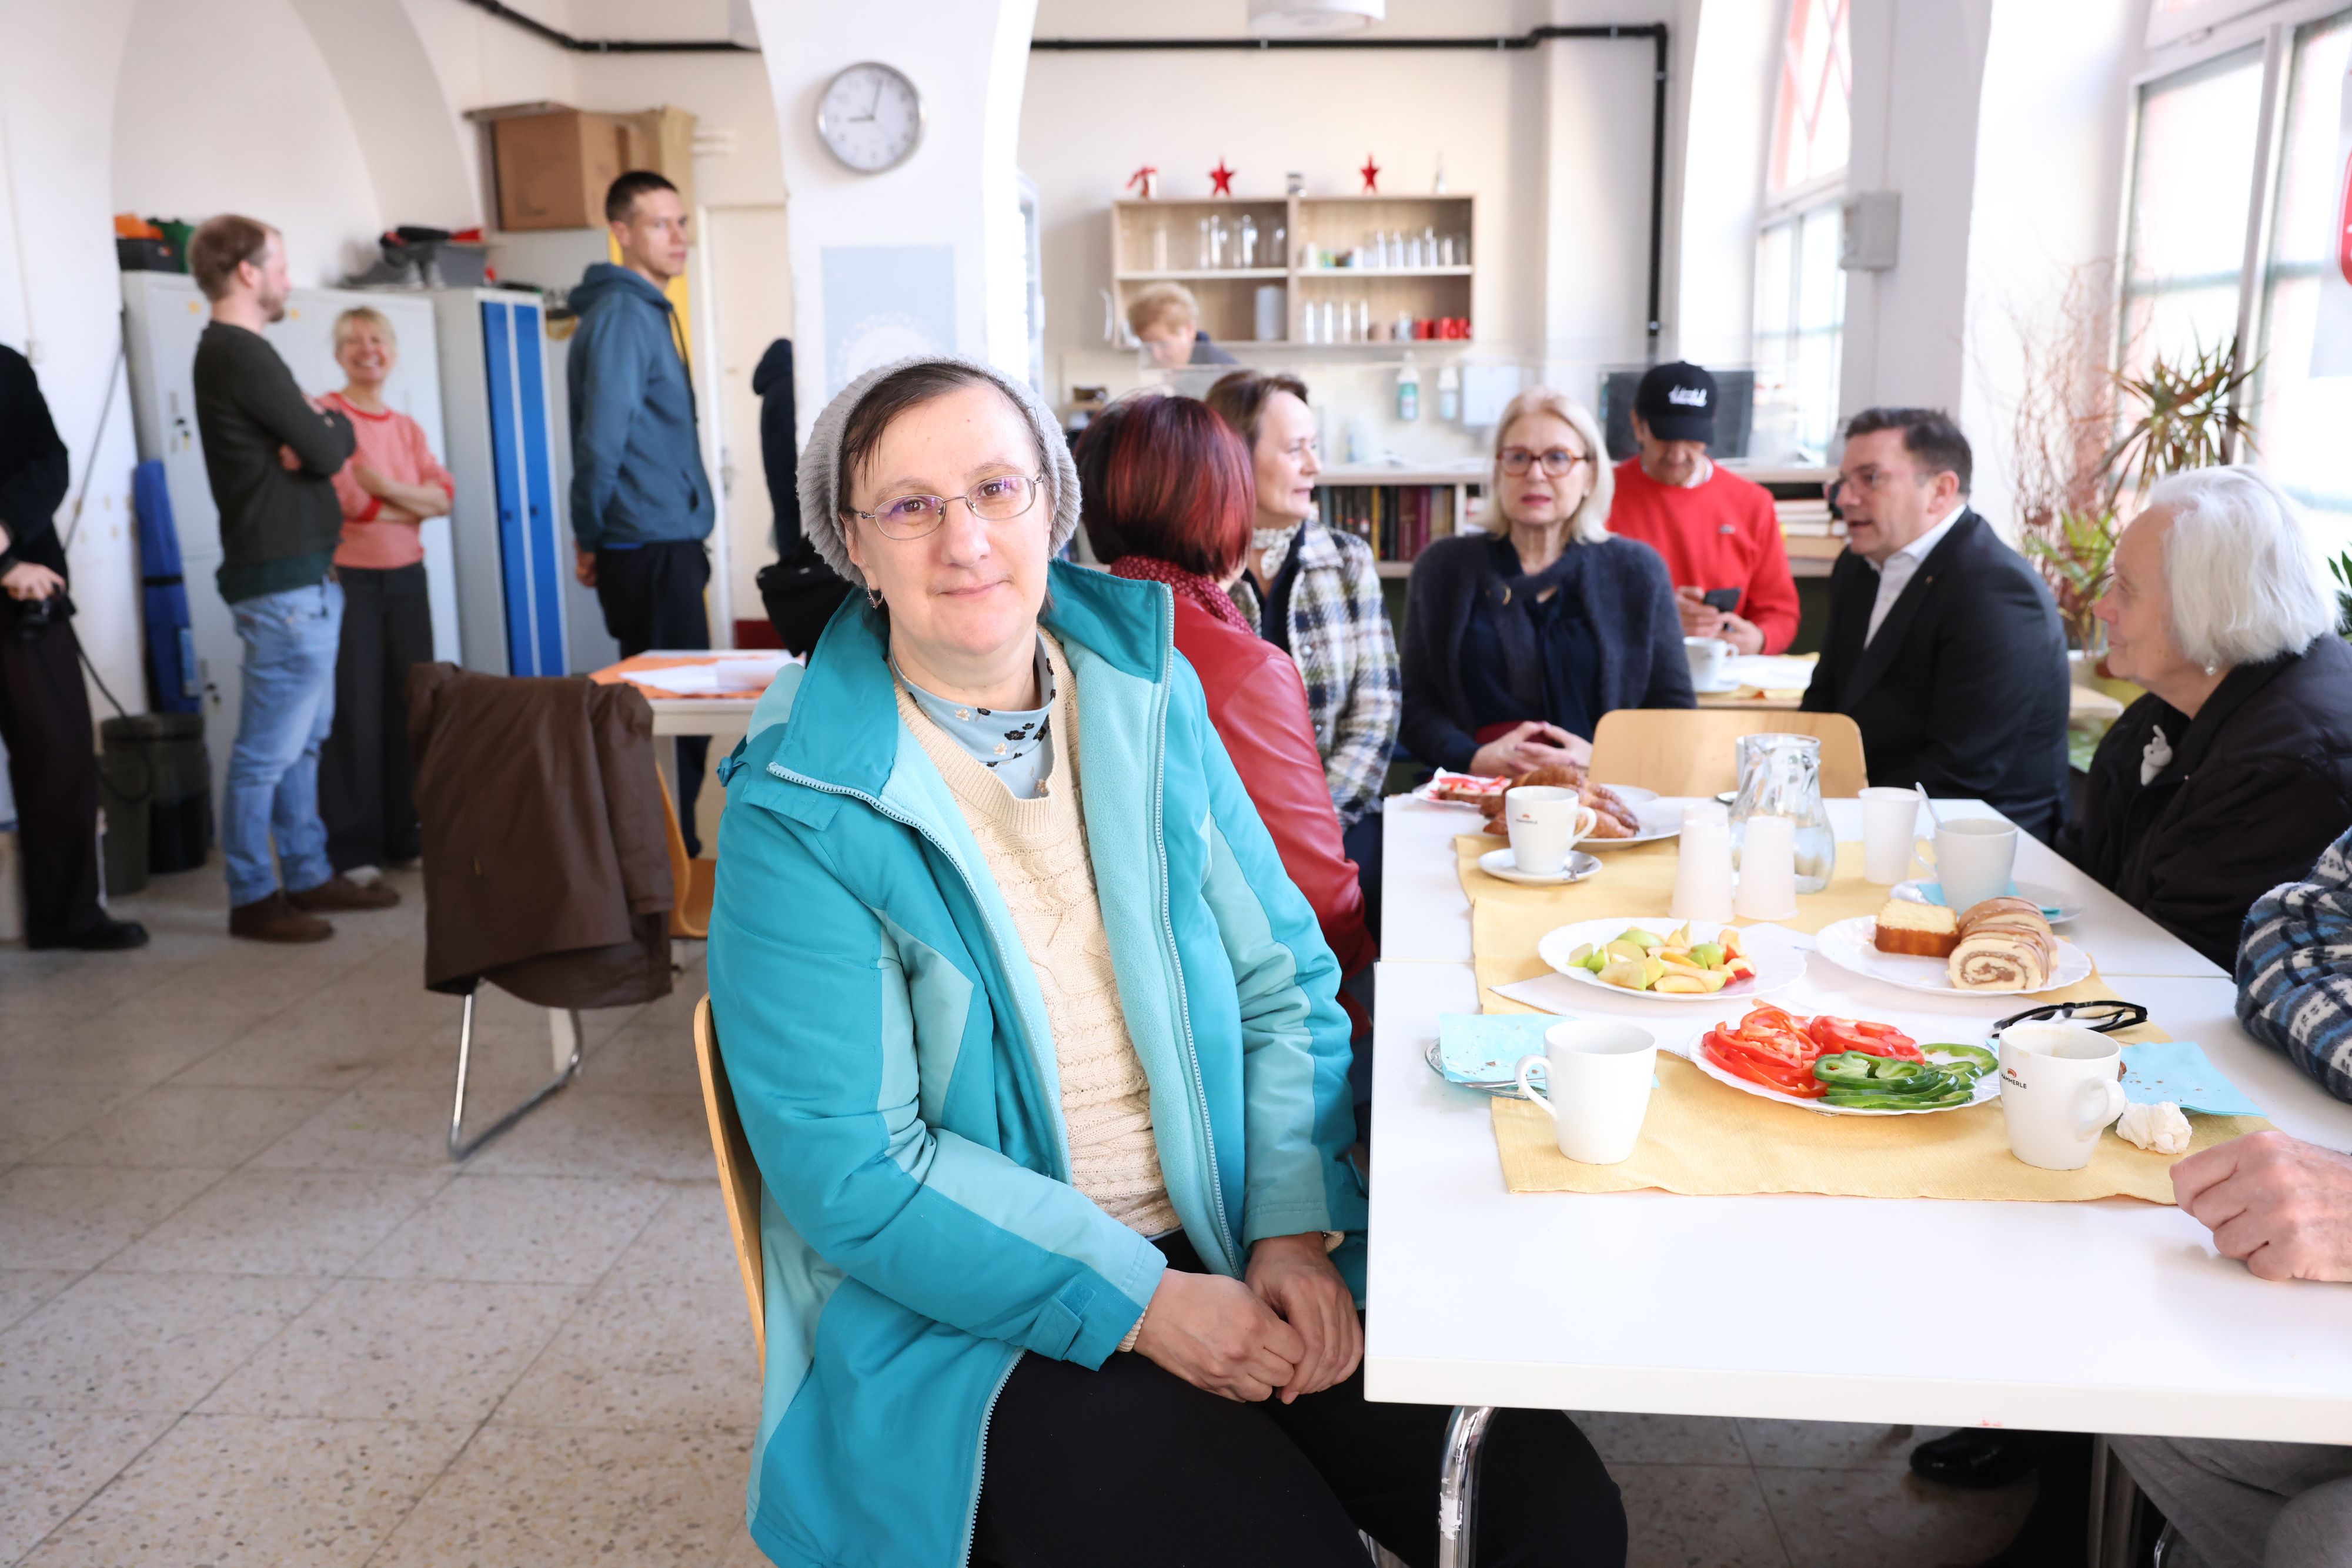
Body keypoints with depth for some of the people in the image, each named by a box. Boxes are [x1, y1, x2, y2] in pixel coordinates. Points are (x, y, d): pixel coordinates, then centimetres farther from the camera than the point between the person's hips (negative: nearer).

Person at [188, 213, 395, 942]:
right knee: (268, 751, -4)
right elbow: (329, 451, -15)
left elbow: (311, 444, 12)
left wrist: (316, 432, -10)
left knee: (302, 742, 15)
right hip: (284, 582, -10)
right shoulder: (241, 354, -14)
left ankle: (309, 875, 24)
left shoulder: (230, 352, 18)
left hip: (297, 577, 10)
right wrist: (335, 427, 6)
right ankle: (253, 899, 4)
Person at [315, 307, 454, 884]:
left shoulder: (406, 427, 14)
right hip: (348, 578, -6)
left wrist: (382, 485, -13)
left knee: (410, 705, 7)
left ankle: (404, 835, 18)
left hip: (406, 577, 6)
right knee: (355, 710, -4)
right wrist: (414, 505, -4)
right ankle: (353, 849, 4)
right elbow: (349, 501, -15)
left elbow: (443, 495, 1)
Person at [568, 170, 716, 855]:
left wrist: (593, 534, 18)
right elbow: (603, 435, -19)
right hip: (650, 547, -9)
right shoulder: (622, 312, -13)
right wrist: (593, 535, -9)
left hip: (666, 543, 9)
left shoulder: (646, 309, 17)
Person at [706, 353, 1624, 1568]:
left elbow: (1285, 982, 5)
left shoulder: (1150, 693, 3)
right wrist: (1139, 1306, -16)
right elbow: (851, 1171, -13)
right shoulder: (801, 812, -11)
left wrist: (1297, 1227, -8)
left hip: (1239, 1252, 4)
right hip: (971, 1319, -4)